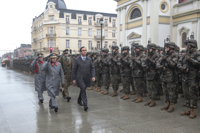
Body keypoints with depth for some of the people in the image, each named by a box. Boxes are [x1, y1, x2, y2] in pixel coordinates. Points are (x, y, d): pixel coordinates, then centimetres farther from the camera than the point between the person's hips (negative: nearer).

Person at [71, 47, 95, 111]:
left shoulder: (89, 59, 5)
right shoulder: (76, 59, -3)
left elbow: (92, 68, 6)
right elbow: (74, 70, -1)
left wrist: (93, 76, -7)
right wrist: (73, 79, -2)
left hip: (86, 78, 4)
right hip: (79, 78, -4)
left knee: (83, 89, 16)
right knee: (83, 89, -18)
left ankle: (79, 100, 39)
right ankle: (85, 105, -17)